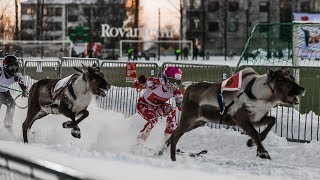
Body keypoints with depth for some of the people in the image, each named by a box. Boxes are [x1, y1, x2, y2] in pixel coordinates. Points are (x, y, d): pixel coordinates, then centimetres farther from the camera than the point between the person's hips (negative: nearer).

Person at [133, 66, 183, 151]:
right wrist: (141, 82, -50)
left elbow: (181, 106, -12)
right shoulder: (156, 83, -29)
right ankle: (138, 145, -23)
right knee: (153, 120, -31)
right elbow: (136, 85, -27)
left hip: (157, 107, 5)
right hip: (144, 105, -5)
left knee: (171, 110, -21)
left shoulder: (176, 91, -16)